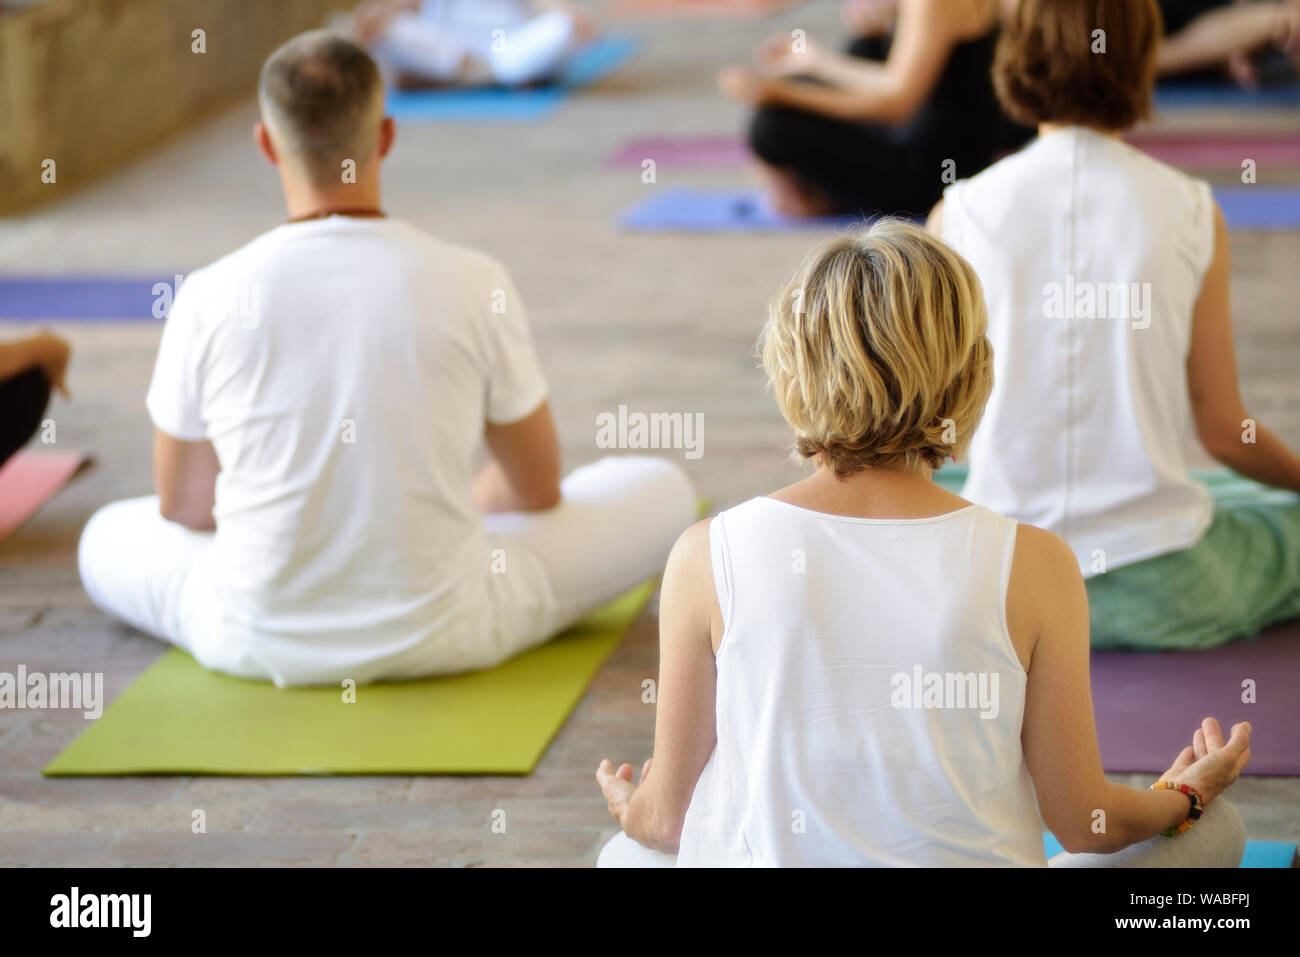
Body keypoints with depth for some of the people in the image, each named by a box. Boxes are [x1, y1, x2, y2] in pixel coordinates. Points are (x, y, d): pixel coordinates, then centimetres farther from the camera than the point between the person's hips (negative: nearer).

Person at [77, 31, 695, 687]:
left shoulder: (210, 299, -11)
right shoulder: (475, 286, -12)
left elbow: (184, 506, 6)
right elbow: (538, 489, 4)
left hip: (255, 641, 2)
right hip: (441, 636, -2)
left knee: (108, 540, 34)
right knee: (662, 492, 18)